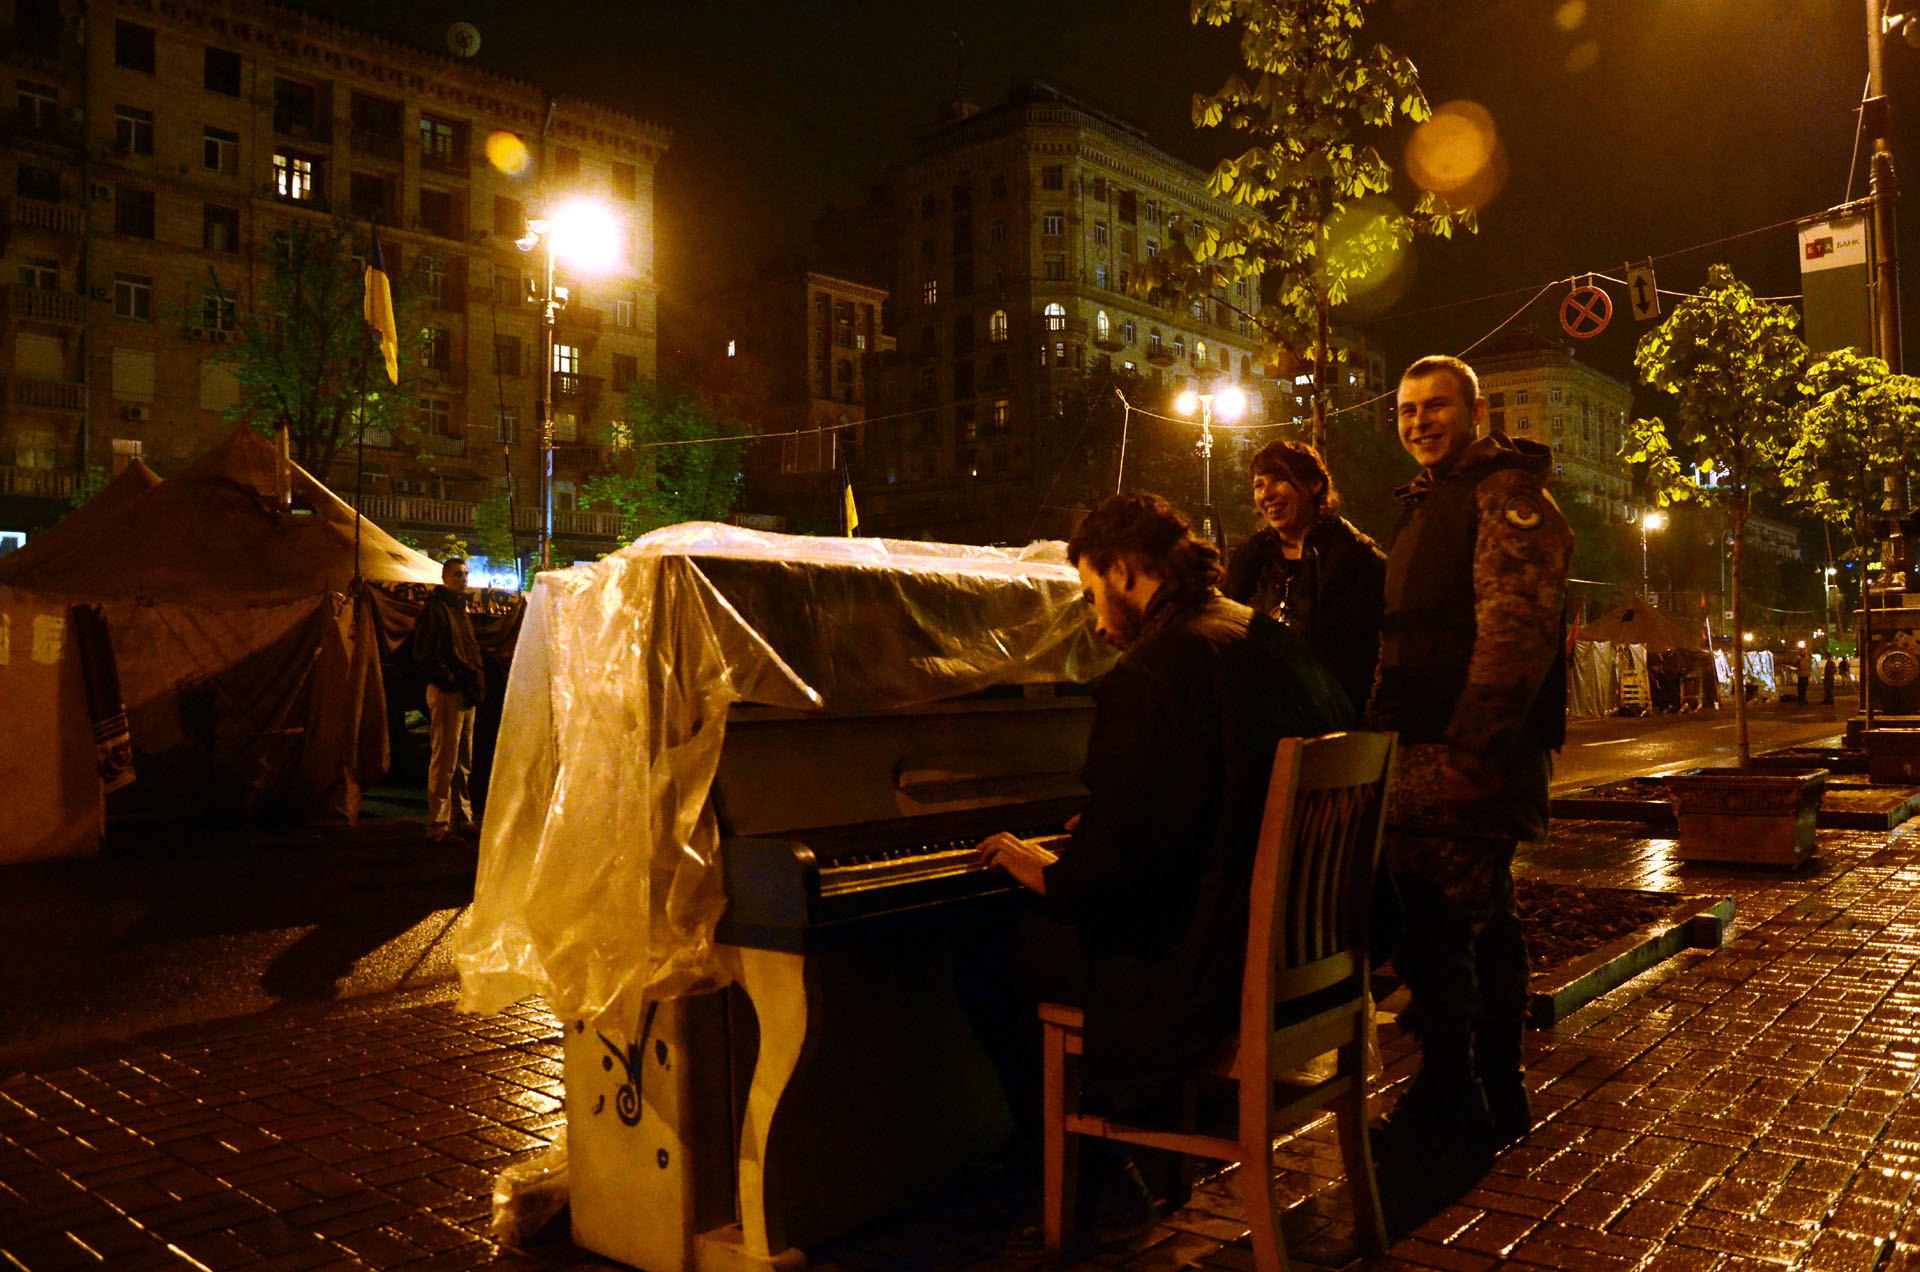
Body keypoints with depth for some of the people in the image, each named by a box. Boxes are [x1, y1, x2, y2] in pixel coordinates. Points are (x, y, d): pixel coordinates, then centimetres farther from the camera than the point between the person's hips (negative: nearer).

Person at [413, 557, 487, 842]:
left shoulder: (460, 609, 20)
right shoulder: (435, 610, -9)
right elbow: (427, 656, -17)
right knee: (445, 761, -8)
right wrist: (450, 682, -18)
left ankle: (461, 821, 21)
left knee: (463, 762, 13)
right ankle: (438, 826, -4)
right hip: (446, 693, -9)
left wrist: (477, 682, 15)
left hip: (465, 694, 9)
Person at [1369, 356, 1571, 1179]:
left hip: (1471, 750, -10)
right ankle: (1495, 1101, 28)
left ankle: (1449, 1114, 0)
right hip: (1433, 750, 10)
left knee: (1433, 928, -10)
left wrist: (1468, 752, -27)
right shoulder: (1429, 506, 23)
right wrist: (1383, 733, 19)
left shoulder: (1506, 494, -9)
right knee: (1482, 921, 16)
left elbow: (1518, 628, -21)